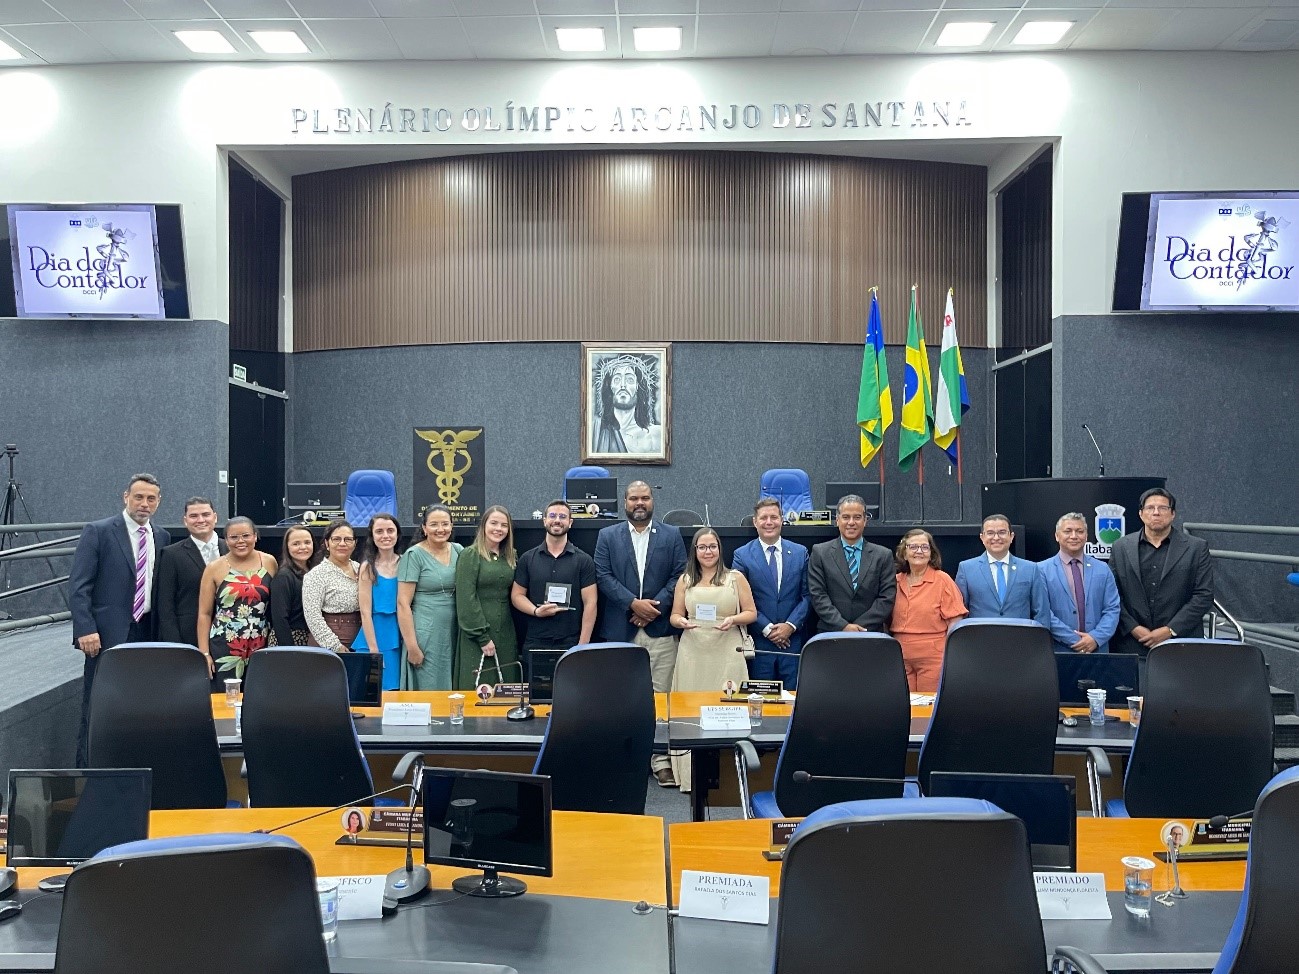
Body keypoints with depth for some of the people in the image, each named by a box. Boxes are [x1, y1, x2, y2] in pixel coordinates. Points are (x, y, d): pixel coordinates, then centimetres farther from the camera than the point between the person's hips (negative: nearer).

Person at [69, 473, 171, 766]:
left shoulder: (162, 538, 12)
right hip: (108, 634, -5)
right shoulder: (97, 532, -4)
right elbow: (78, 586, -8)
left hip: (146, 633, 5)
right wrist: (85, 629, -17)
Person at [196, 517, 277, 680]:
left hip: (262, 647, 1)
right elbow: (204, 613, 3)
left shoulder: (269, 563, 5)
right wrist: (204, 653, -2)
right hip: (224, 648, -1)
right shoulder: (214, 569, 1)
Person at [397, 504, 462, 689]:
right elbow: (403, 603, -10)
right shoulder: (414, 555, -6)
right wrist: (411, 646, -14)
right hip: (425, 635, -5)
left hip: (453, 633, 5)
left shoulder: (458, 551, 9)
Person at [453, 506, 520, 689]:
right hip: (477, 634, -6)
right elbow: (466, 599, -12)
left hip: (506, 633, 6)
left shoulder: (511, 557, 13)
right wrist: (482, 637, -15)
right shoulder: (470, 555, -5)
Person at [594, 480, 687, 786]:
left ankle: (661, 760, 3)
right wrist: (633, 604, -12)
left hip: (660, 629, 0)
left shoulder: (671, 535, 9)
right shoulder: (607, 536, 9)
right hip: (620, 631, 0)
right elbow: (603, 576, 0)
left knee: (661, 696, -2)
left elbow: (679, 576, 3)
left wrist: (655, 606, -10)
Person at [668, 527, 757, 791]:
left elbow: (751, 613, 7)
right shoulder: (685, 580, 12)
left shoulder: (736, 578, 8)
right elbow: (674, 615, 14)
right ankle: (693, 774, 4)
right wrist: (682, 622, -8)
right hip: (693, 652, 2)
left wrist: (734, 619, -12)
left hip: (727, 652, -1)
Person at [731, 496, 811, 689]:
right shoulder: (741, 555, 1)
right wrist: (766, 629, -10)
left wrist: (791, 625, -7)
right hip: (759, 641, -2)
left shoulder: (800, 553, 8)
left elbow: (807, 595, 5)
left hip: (792, 639, 2)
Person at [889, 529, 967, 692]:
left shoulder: (942, 580, -2)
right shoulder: (896, 582, 9)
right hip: (901, 657, 3)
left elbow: (955, 623, -4)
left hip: (933, 658, -3)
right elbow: (887, 622, 17)